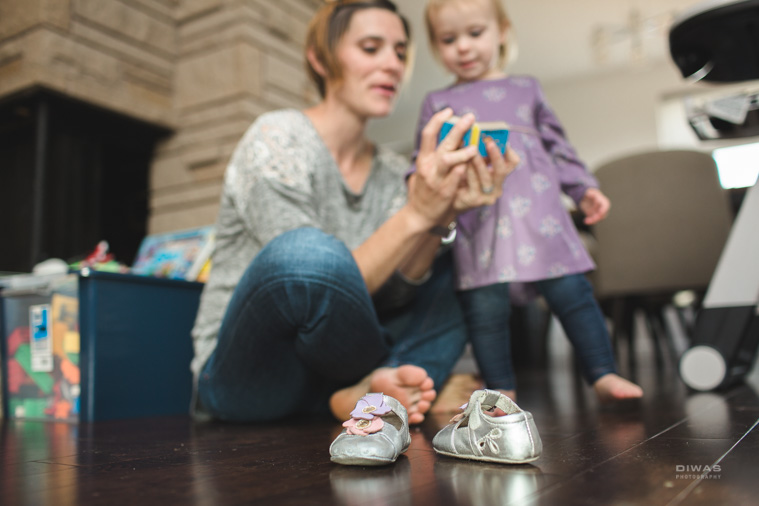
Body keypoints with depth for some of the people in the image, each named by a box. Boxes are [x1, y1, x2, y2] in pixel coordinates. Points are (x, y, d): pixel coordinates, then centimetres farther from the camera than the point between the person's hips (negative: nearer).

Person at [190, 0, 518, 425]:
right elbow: (317, 279, -22)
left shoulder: (392, 171, 7)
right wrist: (416, 214, -31)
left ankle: (367, 391, -20)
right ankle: (388, 376, -10)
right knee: (309, 252, -36)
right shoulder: (277, 139, -12)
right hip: (241, 373, -6)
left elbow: (394, 292, -7)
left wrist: (440, 218, -24)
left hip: (327, 370, 7)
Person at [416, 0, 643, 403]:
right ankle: (502, 391, 7)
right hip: (476, 222, -1)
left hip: (538, 212, 1)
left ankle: (603, 375, 9)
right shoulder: (437, 103, 16)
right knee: (484, 306, -5)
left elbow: (556, 143, 21)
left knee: (572, 292, -2)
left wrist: (584, 188, 14)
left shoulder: (526, 88, 20)